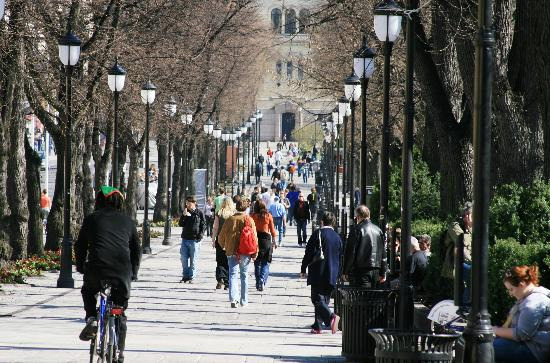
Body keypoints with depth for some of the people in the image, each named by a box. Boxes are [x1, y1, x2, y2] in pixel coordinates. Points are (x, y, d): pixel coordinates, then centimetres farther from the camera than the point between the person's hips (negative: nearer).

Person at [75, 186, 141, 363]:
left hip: (96, 269, -1)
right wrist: (133, 273, 29)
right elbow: (136, 250, 19)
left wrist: (81, 267, 29)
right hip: (123, 273, 1)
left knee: (88, 291, 32)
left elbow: (80, 246, 15)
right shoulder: (128, 221, 18)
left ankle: (91, 319, 9)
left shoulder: (92, 219, 14)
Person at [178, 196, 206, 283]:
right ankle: (185, 276, 12)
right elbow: (181, 224, 5)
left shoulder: (199, 213, 0)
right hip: (185, 239, 4)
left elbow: (203, 225, 1)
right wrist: (184, 216, -10)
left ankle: (191, 277, 7)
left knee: (193, 260, 0)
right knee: (184, 259, 4)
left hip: (194, 240, -4)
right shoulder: (185, 212, 11)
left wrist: (200, 235, -10)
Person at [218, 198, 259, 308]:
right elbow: (254, 237, -4)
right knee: (244, 275, 12)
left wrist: (223, 246, 25)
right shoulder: (249, 220, -3)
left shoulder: (230, 219, 1)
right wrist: (255, 252, 4)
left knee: (233, 274, -2)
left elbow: (221, 236, 5)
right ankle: (244, 301, 17)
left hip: (232, 251, 0)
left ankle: (233, 298, -21)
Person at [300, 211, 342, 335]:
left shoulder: (318, 234, -7)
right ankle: (317, 326, 13)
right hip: (332, 275, 5)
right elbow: (340, 256, 14)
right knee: (324, 300, 12)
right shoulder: (337, 237, 9)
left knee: (317, 299, -7)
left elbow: (309, 253, -8)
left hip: (318, 273, -5)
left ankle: (331, 317, -30)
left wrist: (303, 269, 1)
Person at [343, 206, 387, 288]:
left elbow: (350, 251, -8)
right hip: (375, 270, 6)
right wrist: (383, 273, 20)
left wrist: (345, 271, -2)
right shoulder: (378, 230, 13)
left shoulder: (356, 229, -7)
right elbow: (383, 253, 16)